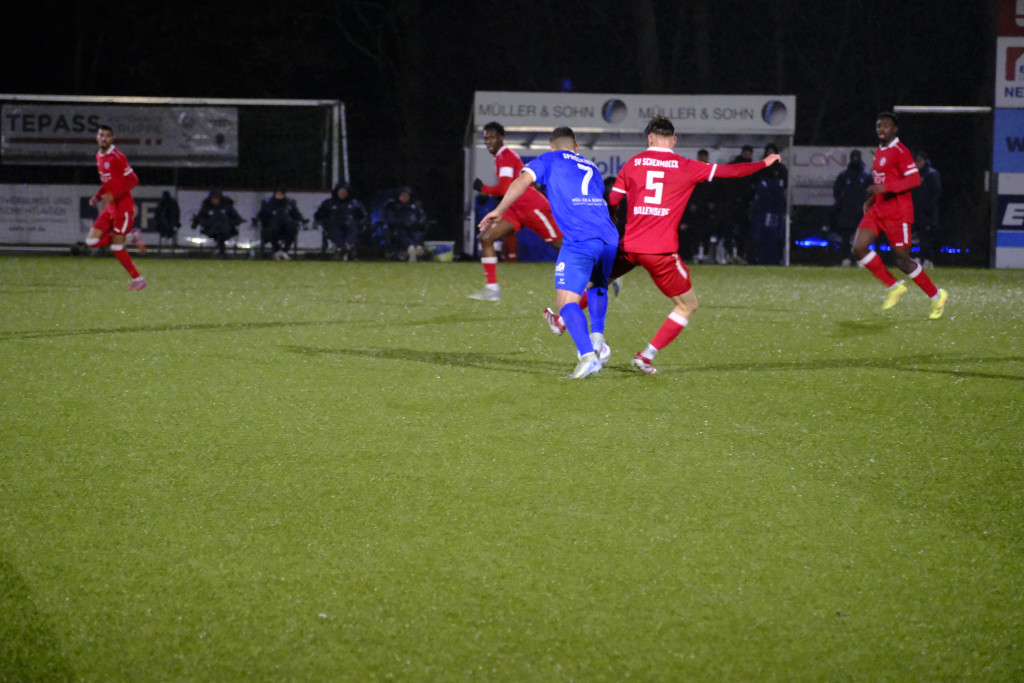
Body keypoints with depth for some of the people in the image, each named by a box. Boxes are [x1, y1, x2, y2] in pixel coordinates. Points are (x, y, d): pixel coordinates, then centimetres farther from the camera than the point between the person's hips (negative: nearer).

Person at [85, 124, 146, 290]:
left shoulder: (117, 156, -14)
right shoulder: (99, 157, 13)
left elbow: (133, 180, -17)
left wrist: (113, 195, -25)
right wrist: (98, 197, 10)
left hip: (123, 206, -8)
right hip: (109, 208, 9)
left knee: (116, 248, -10)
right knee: (92, 241, -1)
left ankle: (138, 279, 4)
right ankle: (130, 237, 12)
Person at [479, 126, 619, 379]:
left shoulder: (550, 160, 14)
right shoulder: (592, 168, 29)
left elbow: (523, 180, -1)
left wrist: (499, 211, 0)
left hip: (579, 241, -6)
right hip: (608, 237, 6)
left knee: (566, 299, -10)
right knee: (597, 287, 32)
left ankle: (587, 355, -28)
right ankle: (597, 339, 16)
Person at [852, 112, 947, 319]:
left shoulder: (899, 151, -13)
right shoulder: (879, 152, 15)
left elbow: (915, 179, -21)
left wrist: (885, 188, -27)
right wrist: (872, 200, 13)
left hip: (897, 213, -9)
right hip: (877, 211, 9)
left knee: (902, 260, -3)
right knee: (858, 248, -6)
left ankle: (936, 296, 16)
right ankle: (894, 287, 6)